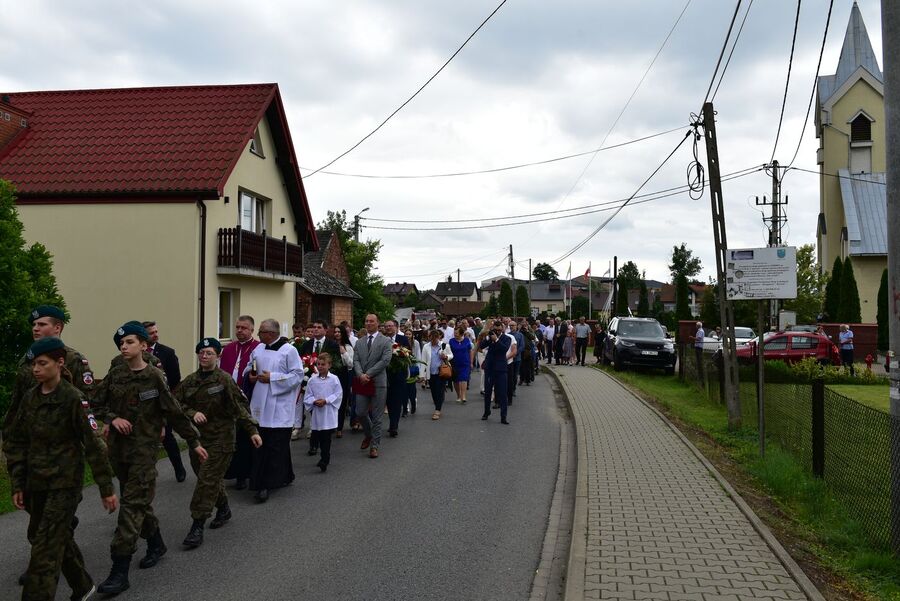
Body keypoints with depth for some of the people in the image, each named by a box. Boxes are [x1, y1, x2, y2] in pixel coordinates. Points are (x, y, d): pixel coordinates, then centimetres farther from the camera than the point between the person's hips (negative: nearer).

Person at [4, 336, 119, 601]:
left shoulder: (74, 398, -15)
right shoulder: (29, 398, 3)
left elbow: (94, 444, -14)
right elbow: (15, 442, 9)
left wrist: (106, 488, -13)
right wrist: (17, 483, 4)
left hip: (64, 483, -6)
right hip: (36, 483, 7)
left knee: (45, 549, -7)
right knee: (60, 538, 19)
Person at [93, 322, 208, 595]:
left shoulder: (154, 377, -10)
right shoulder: (114, 375, 2)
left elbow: (175, 413, -6)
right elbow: (97, 404, 11)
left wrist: (194, 442, -3)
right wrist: (113, 418, -9)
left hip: (144, 448, -5)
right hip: (118, 446, 5)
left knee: (132, 505, -7)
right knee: (139, 499, 18)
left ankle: (120, 571, -4)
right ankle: (156, 544, 38)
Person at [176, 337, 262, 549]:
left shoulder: (224, 380, -9)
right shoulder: (190, 381, 6)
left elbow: (239, 407, -10)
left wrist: (252, 431, -13)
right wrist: (192, 413, -13)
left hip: (220, 439, -5)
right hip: (197, 437, 5)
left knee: (207, 480, -8)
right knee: (210, 478, 15)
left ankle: (198, 527, -3)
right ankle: (223, 509, 38)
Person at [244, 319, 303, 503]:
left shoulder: (289, 350, -9)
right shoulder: (258, 349, 9)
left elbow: (298, 375, -12)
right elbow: (250, 367, 24)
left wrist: (272, 378, -16)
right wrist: (250, 374, 0)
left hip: (279, 408, -6)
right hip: (261, 405, 6)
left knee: (275, 445, -4)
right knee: (260, 443, 7)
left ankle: (266, 484, 1)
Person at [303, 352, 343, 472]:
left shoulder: (334, 379, -4)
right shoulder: (312, 380, 3)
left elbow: (338, 395, -5)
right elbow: (307, 396, 6)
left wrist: (325, 401, -15)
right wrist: (314, 401, -14)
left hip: (329, 414, -4)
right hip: (316, 413, 4)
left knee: (326, 438, -6)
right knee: (317, 437, 12)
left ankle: (324, 460, -3)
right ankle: (325, 456, 29)